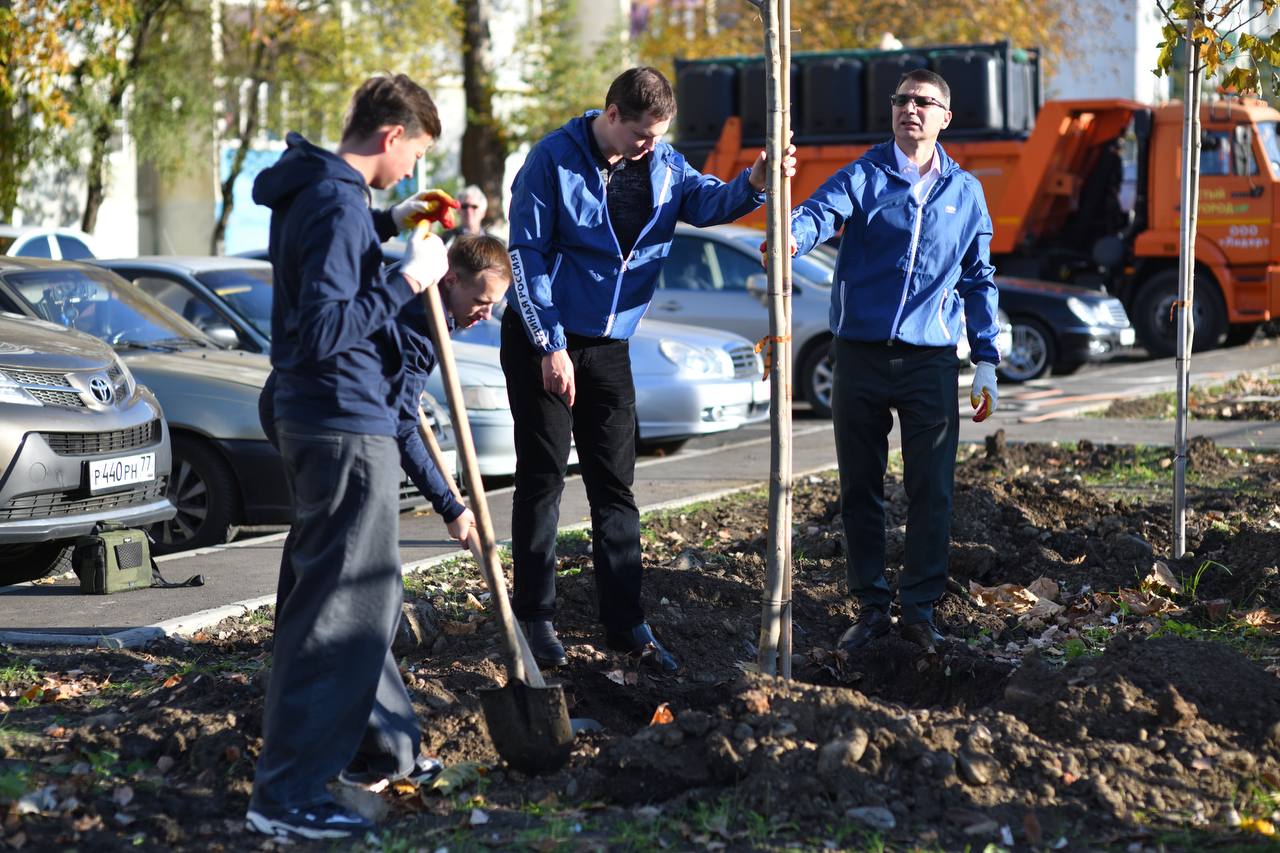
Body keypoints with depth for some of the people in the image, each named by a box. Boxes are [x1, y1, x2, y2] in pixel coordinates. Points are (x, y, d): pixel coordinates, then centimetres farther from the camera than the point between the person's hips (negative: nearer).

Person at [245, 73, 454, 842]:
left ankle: (382, 739, 35)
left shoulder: (311, 191, 9)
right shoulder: (338, 206, -21)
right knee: (340, 604, -6)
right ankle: (288, 793, -3)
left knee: (368, 591, 22)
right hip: (347, 428, -11)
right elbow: (326, 329, -27)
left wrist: (388, 226, 19)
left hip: (317, 422, 11)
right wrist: (408, 281, -21)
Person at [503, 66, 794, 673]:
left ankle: (625, 623, 10)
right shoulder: (554, 160, -13)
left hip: (609, 344, 5)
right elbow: (527, 255, -13)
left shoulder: (663, 164, 2)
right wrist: (551, 346, -17)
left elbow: (708, 201, -15)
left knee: (615, 485, 6)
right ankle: (534, 618, 10)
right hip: (542, 339, -5)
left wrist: (753, 183, -36)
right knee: (542, 480, 0)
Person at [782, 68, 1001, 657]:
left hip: (932, 360, 1)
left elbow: (978, 280, 16)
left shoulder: (965, 193, 10)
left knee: (931, 491, -1)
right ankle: (871, 606, 17)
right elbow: (821, 212, -17)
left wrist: (987, 364, 11)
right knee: (860, 489, 6)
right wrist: (790, 239, -41)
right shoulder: (865, 176, 3)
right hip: (861, 357, -1)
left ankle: (920, 607, 11)